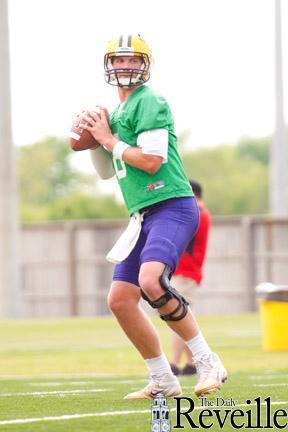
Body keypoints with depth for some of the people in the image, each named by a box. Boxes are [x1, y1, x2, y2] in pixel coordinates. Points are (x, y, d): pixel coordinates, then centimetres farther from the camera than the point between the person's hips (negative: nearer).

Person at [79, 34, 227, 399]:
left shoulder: (149, 102, -7)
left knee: (151, 280, -31)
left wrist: (109, 139, -6)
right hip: (144, 217, 10)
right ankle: (163, 382, 14)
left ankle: (207, 362, -20)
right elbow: (107, 172, 30)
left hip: (172, 207, -10)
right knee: (120, 300, 4)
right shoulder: (117, 112, 21)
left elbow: (152, 160, -18)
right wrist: (94, 141, 12)